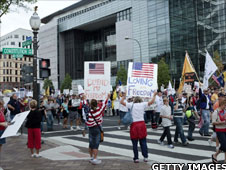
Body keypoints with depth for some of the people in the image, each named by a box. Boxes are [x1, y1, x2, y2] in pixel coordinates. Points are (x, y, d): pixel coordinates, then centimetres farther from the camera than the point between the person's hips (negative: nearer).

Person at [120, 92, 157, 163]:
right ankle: (145, 157, 12)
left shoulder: (131, 105, 1)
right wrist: (154, 95, 16)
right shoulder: (142, 104, 2)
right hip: (142, 124, 1)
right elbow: (151, 102, 2)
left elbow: (121, 102, 3)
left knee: (134, 143, 7)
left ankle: (136, 158, 10)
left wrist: (124, 97, 19)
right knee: (143, 142, 10)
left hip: (134, 125, -1)